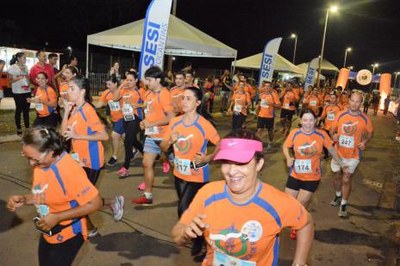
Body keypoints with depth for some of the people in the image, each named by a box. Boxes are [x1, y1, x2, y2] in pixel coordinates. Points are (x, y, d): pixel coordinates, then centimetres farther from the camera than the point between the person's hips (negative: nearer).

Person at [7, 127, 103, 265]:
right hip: (47, 234, 7)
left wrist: (57, 217, -26)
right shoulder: (40, 164, -7)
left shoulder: (69, 170, -30)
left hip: (68, 236, -7)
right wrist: (23, 199, -9)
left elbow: (95, 203, -26)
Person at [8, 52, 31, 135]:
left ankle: (27, 128, 17)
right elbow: (10, 80, -7)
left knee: (26, 110, 8)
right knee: (19, 110, 1)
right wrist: (19, 78, -18)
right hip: (18, 92, -5)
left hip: (27, 91, 5)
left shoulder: (26, 67, 12)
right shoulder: (12, 67, -4)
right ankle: (19, 129, 10)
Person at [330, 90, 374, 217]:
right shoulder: (340, 115, -7)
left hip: (353, 155, -2)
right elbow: (332, 129, 3)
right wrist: (333, 135, -20)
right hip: (338, 152, 2)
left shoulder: (365, 119, -10)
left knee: (346, 180, 1)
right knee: (337, 176, 18)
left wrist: (365, 142, -12)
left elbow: (370, 132, 7)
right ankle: (338, 195, 45)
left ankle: (343, 204, 19)